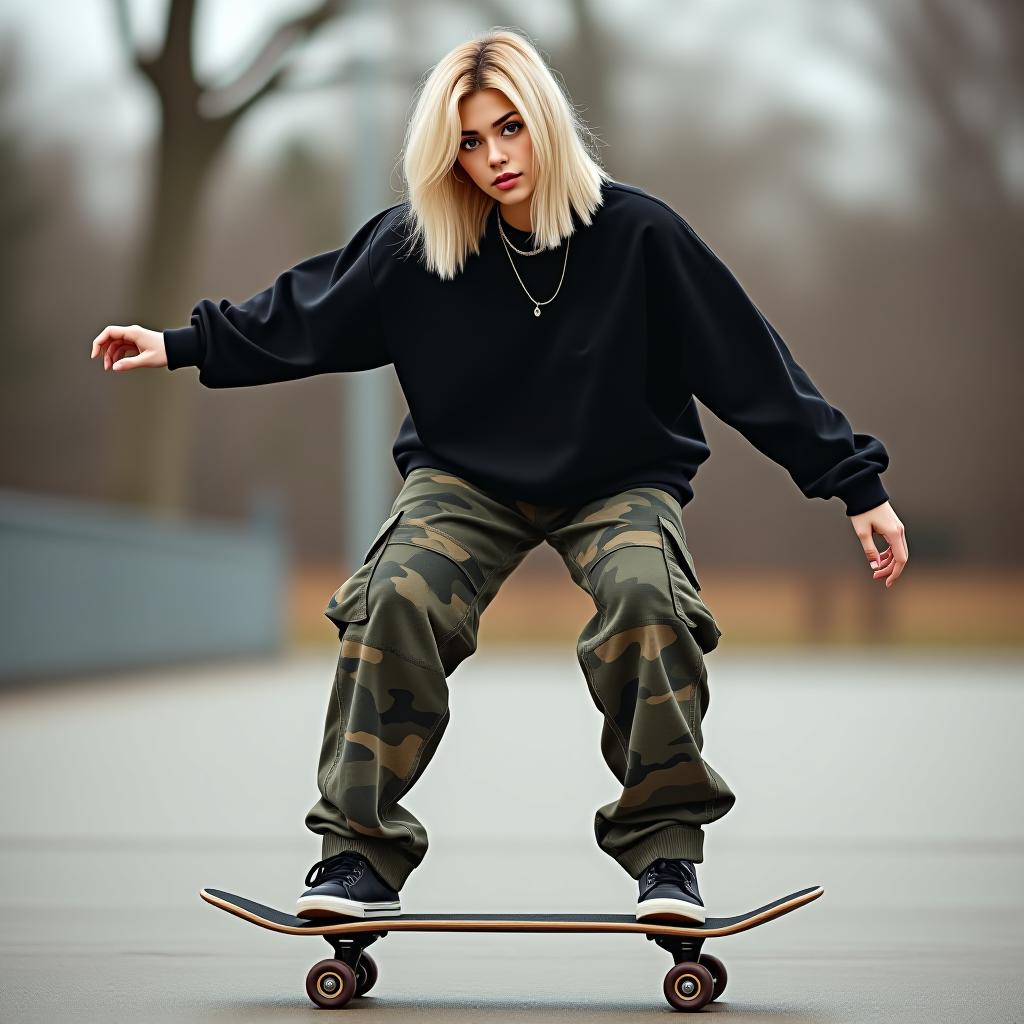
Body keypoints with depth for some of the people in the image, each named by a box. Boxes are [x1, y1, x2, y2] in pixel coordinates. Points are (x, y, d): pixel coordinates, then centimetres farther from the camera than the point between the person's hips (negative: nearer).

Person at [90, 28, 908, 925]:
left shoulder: (638, 235, -15)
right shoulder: (415, 246, -9)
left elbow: (754, 365, -11)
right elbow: (303, 316, 6)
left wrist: (858, 486, -10)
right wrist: (182, 346, 2)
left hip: (620, 484, -1)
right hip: (467, 479, 2)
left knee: (647, 595, -32)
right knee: (398, 594, -27)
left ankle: (665, 845, -15)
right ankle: (361, 854, -15)